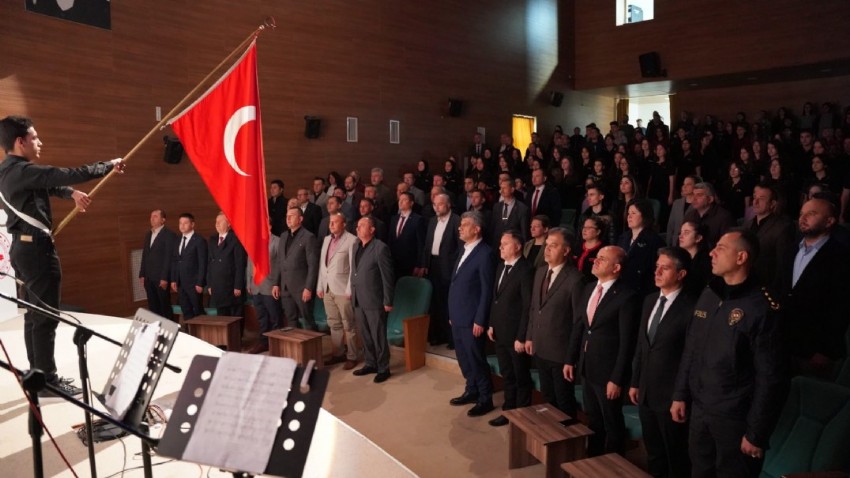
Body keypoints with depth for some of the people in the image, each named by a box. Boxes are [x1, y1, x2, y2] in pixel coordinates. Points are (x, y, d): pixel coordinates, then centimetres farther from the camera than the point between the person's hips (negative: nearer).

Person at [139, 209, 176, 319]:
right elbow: (144, 256, 17)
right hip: (149, 278, 7)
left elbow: (169, 257, -12)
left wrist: (164, 278, -16)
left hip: (161, 278, -7)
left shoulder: (169, 235, -8)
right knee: (152, 306, 10)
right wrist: (142, 275, 10)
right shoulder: (148, 235, 16)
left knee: (165, 305, 1)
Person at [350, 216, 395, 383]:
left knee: (378, 336, 2)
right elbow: (354, 271, 13)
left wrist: (388, 301, -13)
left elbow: (387, 276, -13)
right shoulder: (356, 245, 9)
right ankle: (370, 364, 29)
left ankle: (383, 368, 14)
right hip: (358, 299, 7)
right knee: (365, 336, 16)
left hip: (374, 300, -7)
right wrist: (352, 292, 8)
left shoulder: (380, 248, -14)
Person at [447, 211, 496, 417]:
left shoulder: (484, 253, -15)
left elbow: (487, 290, -16)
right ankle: (471, 391, 32)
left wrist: (480, 320, -17)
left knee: (476, 359, 2)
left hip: (471, 318, -8)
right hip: (458, 316, 8)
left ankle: (485, 399, 16)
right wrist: (452, 313, 16)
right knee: (463, 357, 17)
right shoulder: (464, 251, 12)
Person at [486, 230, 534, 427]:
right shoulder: (501, 266, 8)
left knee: (521, 378, 11)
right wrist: (492, 324, 11)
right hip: (500, 333, 8)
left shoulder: (526, 270, -19)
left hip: (516, 335, -7)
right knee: (507, 376, 19)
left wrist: (521, 337, -18)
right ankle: (508, 410, 33)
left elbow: (528, 306, -19)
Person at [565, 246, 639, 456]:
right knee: (592, 420, 22)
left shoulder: (626, 297, -19)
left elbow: (627, 342, -19)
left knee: (612, 424, 13)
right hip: (587, 367, 7)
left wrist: (617, 379, -18)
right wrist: (570, 359, 8)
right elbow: (578, 326, 10)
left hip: (608, 371, -7)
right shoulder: (589, 289, 5)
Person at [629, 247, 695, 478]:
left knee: (676, 457, 13)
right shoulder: (650, 300, 5)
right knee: (653, 454, 22)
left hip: (671, 396, -7)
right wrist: (635, 382, 12)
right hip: (646, 393, 7)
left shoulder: (690, 308, -18)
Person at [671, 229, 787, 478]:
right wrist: (680, 395, 9)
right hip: (699, 410, 6)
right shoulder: (708, 294, 3)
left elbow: (770, 377, -15)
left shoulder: (761, 308, -17)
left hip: (735, 418, -6)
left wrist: (757, 434, -13)